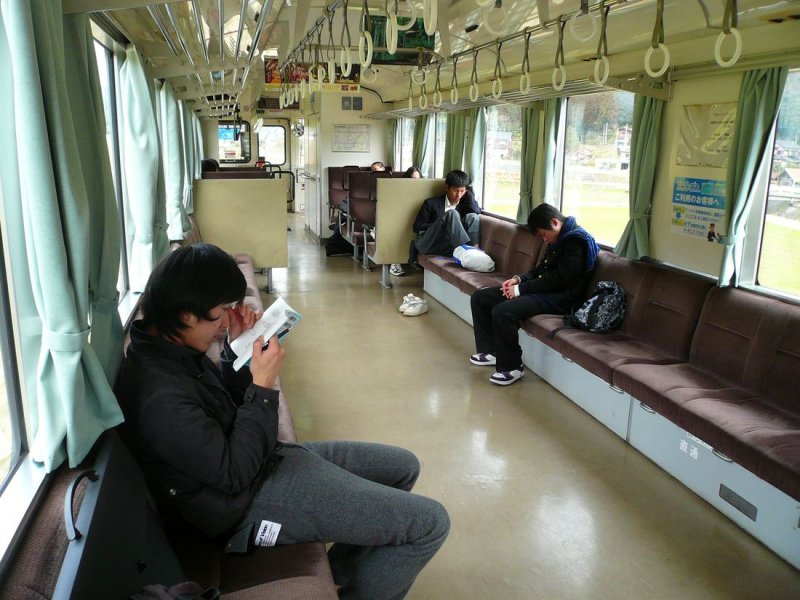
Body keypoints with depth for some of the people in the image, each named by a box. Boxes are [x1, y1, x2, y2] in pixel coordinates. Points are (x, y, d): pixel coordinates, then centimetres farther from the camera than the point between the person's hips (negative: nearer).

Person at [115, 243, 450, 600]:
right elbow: (234, 473, -23)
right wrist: (264, 386, -21)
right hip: (251, 499, -10)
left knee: (403, 467, 18)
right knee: (430, 523, -9)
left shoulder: (169, 348, -1)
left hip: (260, 462, 10)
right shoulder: (161, 394, -30)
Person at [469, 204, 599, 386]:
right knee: (480, 297, 3)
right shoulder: (558, 240, 15)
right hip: (543, 289, 10)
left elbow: (560, 279, -21)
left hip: (559, 297, -10)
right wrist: (519, 279, 2)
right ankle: (491, 351, 10)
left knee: (502, 311, -31)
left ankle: (512, 367, -14)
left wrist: (521, 288, -17)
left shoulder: (576, 240, -15)